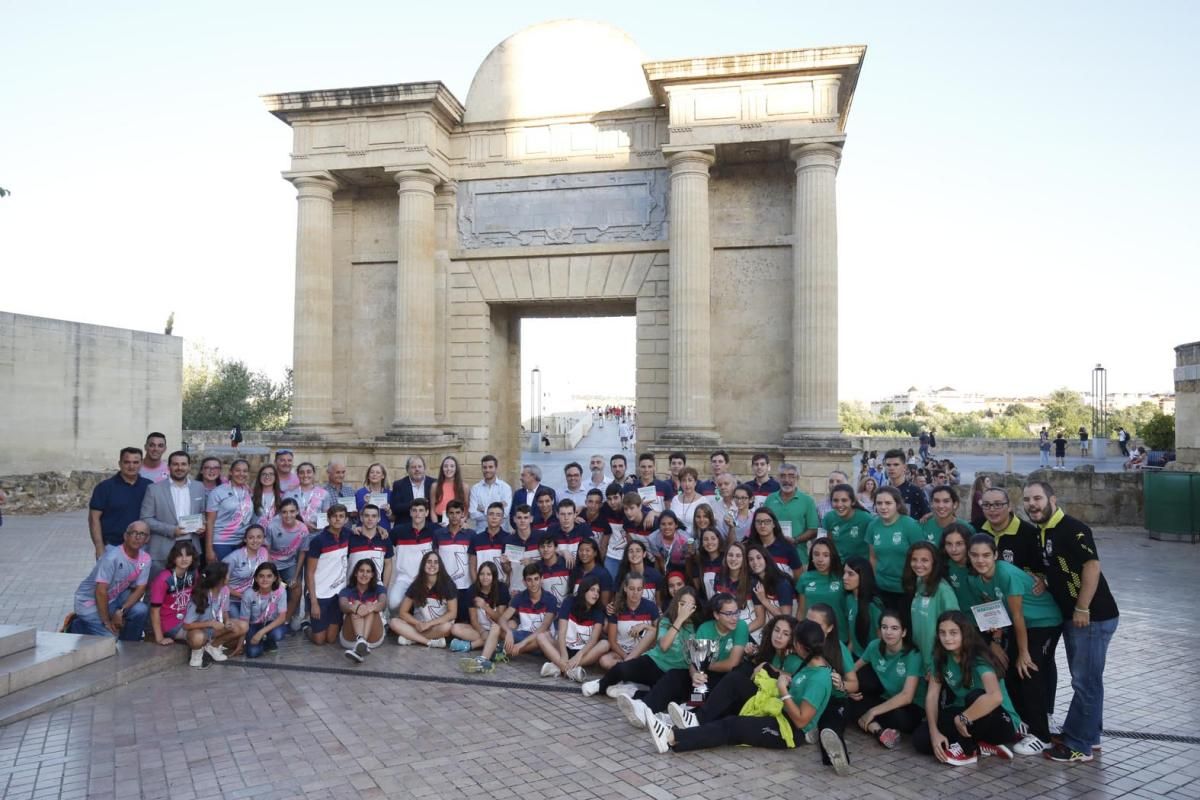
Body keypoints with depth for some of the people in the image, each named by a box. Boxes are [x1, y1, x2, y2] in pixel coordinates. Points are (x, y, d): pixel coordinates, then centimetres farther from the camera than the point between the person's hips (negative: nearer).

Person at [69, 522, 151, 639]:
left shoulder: (145, 559, -10)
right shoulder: (112, 557, -28)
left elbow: (140, 589, -7)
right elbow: (101, 592, -26)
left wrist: (121, 611, -21)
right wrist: (107, 622, -19)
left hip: (114, 598, 6)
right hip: (90, 601, -5)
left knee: (140, 610, -19)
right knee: (109, 638, -14)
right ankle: (76, 626, 11)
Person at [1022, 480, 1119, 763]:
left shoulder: (1072, 529, -17)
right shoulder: (1042, 534, 10)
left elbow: (1092, 565, -24)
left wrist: (1082, 609, -22)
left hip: (1092, 617, -9)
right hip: (1071, 617, 9)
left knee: (1085, 681, -1)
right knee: (1085, 678, 19)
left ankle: (1078, 745, 7)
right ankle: (1089, 734, 31)